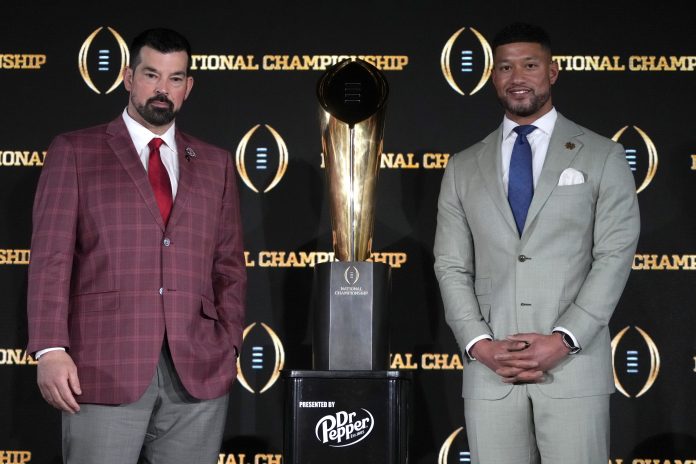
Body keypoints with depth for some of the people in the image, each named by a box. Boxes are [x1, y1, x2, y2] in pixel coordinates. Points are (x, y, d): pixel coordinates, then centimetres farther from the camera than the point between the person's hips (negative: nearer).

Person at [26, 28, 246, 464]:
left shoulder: (215, 164, 16)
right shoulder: (74, 152, 7)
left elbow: (229, 266, 16)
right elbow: (51, 257, -1)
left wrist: (229, 344, 3)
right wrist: (51, 349, -11)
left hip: (199, 372, 3)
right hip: (105, 369, -3)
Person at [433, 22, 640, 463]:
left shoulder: (602, 157, 6)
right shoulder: (464, 168, 13)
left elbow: (615, 256, -2)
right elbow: (452, 267, 9)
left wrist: (563, 340, -12)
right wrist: (479, 344, -6)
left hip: (573, 365, -2)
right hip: (489, 369, 2)